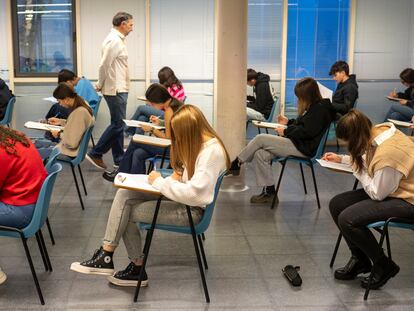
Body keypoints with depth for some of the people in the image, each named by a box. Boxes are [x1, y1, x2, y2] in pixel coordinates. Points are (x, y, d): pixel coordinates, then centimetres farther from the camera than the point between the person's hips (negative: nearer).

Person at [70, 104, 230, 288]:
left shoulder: (212, 151, -24)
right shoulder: (199, 142, 7)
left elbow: (193, 193, -31)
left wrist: (159, 182, -19)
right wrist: (178, 176, -2)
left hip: (193, 210, -10)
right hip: (183, 197, 10)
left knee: (127, 213, -6)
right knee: (124, 194, -4)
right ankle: (106, 256, -5)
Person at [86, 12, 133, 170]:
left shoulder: (117, 39, 16)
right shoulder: (114, 40, -16)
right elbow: (104, 66, -20)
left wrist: (101, 85, 12)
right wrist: (101, 85, -8)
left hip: (119, 89, 10)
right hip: (115, 90, -10)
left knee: (118, 124, 11)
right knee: (117, 125, -6)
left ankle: (119, 159, 17)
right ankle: (95, 154, 2)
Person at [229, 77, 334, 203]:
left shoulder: (320, 108, -14)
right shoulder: (313, 106, 16)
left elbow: (307, 131, -21)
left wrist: (286, 131, -12)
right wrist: (288, 122, 16)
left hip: (303, 148, -10)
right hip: (297, 143, 10)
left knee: (260, 139, -13)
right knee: (260, 154, -7)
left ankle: (236, 164, 5)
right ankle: (269, 192, -2)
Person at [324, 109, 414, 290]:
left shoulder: (388, 153, -33)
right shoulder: (379, 131, -6)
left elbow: (377, 194, -20)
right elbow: (368, 160, 15)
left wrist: (359, 170, -11)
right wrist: (342, 159, 10)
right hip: (388, 189, 10)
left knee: (347, 219, -22)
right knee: (336, 204, 2)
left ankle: (384, 266, -1)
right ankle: (360, 259, 18)